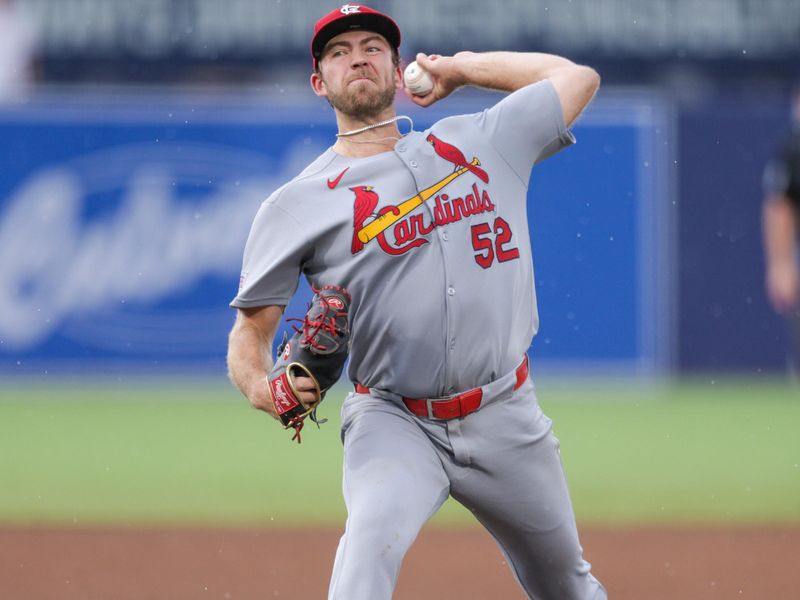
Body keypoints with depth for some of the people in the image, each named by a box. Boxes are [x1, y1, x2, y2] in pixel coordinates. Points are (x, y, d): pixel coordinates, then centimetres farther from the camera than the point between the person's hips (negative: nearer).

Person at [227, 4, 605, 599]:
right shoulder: (297, 204, 2)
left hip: (506, 419, 3)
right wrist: (261, 388, -21)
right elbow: (251, 328, 1)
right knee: (375, 532, -34)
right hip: (394, 421, -3)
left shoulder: (481, 142, 10)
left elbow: (578, 76, 23)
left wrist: (460, 67, 21)